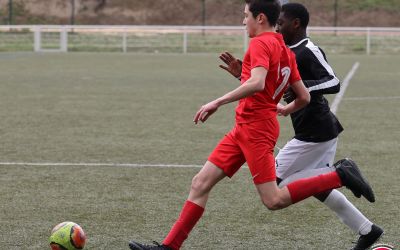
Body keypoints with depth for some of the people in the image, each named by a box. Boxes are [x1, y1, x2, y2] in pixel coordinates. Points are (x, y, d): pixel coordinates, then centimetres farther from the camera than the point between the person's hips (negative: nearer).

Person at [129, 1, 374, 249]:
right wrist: (285, 109, 36)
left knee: (274, 200, -10)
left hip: (256, 128, -10)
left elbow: (257, 83, -28)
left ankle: (340, 175, -4)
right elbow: (304, 98, 15)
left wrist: (218, 102, -23)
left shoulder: (260, 43, -11)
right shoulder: (286, 51, 14)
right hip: (244, 129, 10)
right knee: (201, 183, 6)